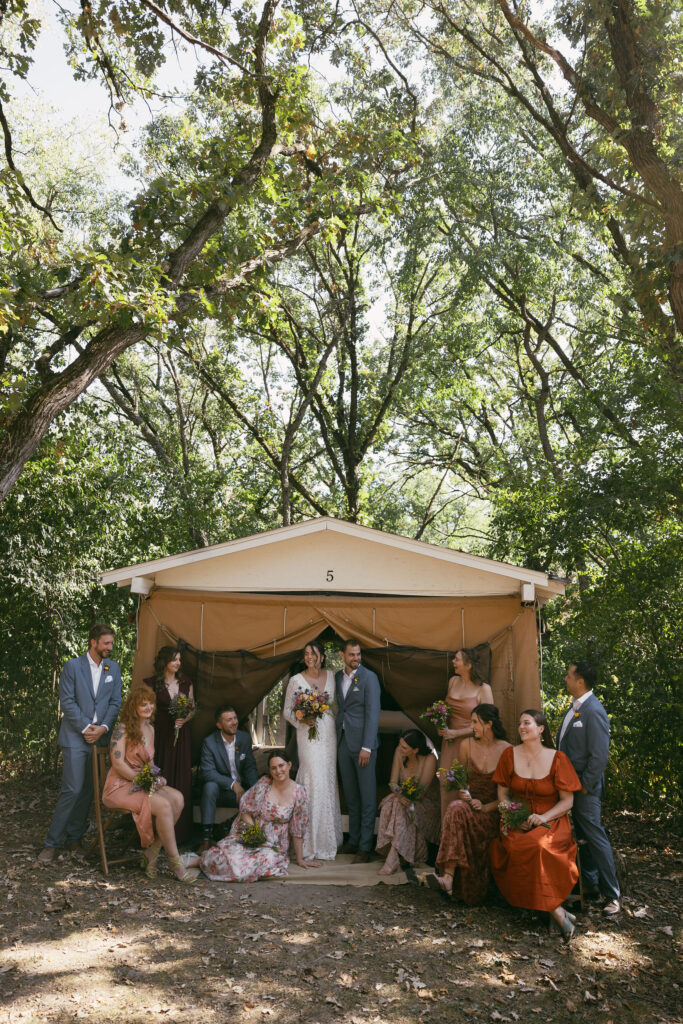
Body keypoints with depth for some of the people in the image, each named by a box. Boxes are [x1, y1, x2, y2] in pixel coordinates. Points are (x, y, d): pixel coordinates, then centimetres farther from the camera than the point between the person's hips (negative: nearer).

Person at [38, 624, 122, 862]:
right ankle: (52, 842, 2)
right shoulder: (72, 666, -2)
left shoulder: (113, 668, 10)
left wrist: (103, 728, -7)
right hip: (75, 736, -4)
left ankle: (74, 837, 20)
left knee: (88, 791, 7)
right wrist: (85, 729, -11)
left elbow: (115, 702, 8)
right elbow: (67, 702, -6)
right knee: (72, 790, -9)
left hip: (99, 737, 4)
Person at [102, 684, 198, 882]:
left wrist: (155, 778, 2)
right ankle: (175, 864, -20)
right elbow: (118, 763, -17)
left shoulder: (150, 729, 14)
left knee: (177, 798, -20)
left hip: (143, 783, 8)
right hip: (121, 786, -7)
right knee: (163, 805, -29)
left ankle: (151, 853, -12)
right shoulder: (122, 729, -10)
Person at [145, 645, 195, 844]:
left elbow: (192, 708, 13)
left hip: (181, 736, 3)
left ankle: (180, 831, 12)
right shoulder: (152, 683, -2)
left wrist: (184, 719, -7)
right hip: (160, 736, -3)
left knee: (182, 781, 4)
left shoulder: (186, 682, 9)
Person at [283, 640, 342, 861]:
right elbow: (287, 710, 0)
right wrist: (301, 720, -17)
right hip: (308, 734, -4)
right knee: (314, 781, -10)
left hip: (329, 734, 4)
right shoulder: (296, 680, -3)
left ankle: (329, 835, 22)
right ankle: (312, 842, -2)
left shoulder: (331, 676, 6)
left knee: (329, 780, 9)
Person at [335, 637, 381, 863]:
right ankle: (353, 840, 26)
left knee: (367, 796, 1)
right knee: (350, 795, 15)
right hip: (343, 742, 6)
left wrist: (367, 747, -17)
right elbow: (339, 708, 13)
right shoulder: (338, 677, 10)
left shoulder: (369, 677, -9)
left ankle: (365, 846, 7)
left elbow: (373, 713, -12)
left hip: (362, 743, -6)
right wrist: (337, 740, 5)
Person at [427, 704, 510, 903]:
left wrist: (487, 807, -15)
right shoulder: (467, 745, 6)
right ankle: (448, 879, -40)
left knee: (457, 812, -34)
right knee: (456, 808, -34)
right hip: (468, 803, 3)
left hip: (493, 810, -3)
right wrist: (462, 795, -10)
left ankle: (448, 877, -38)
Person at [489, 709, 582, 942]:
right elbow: (503, 793, 11)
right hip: (518, 823, 2)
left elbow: (567, 801, -2)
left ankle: (554, 909, -22)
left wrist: (543, 817, -17)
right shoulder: (510, 755, 5)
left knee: (536, 846, -36)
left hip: (551, 821, -2)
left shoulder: (557, 758, -2)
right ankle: (558, 913, -24)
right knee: (513, 848, -31)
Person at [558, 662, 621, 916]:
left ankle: (612, 894, 8)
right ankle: (591, 884, 30)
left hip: (585, 785, -9)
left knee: (595, 836, -2)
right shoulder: (574, 707, 8)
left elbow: (600, 755, -22)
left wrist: (585, 786, -17)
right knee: (582, 835, 17)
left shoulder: (594, 712, -21)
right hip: (570, 781, 9)